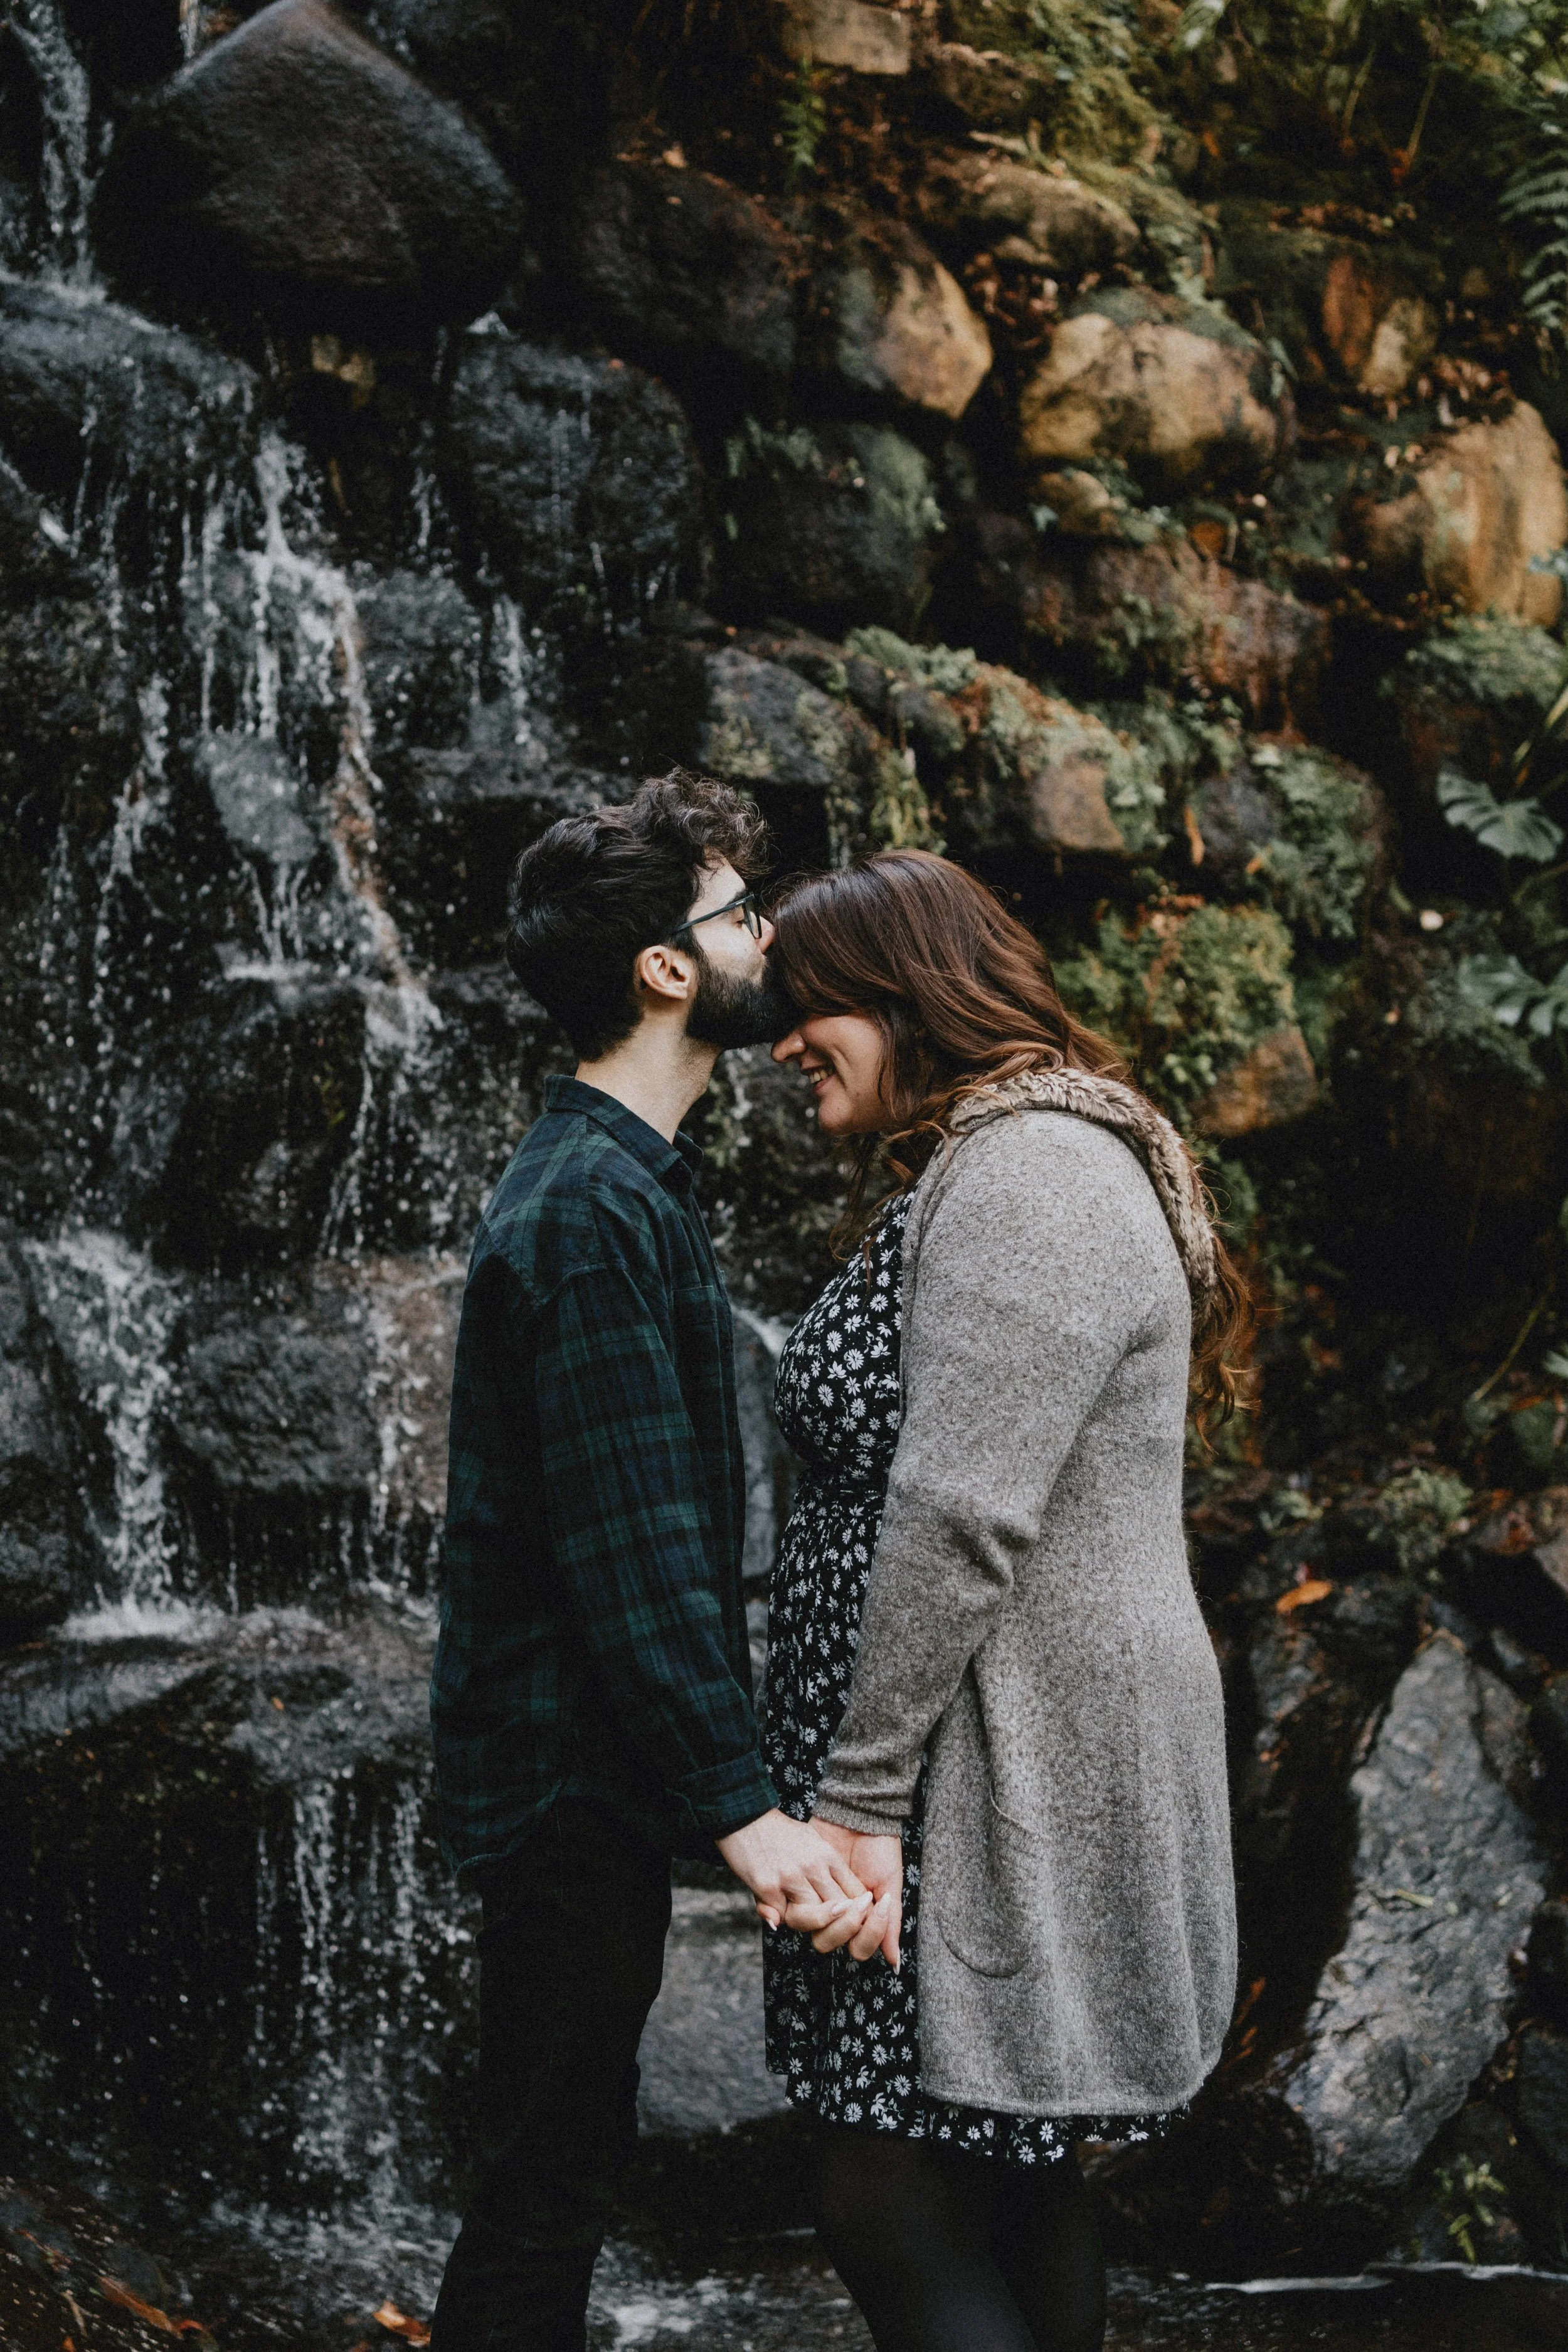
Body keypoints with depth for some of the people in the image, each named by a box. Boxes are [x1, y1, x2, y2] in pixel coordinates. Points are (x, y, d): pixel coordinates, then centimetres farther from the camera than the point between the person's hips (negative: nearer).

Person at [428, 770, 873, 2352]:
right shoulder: (590, 1211, -19)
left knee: (560, 2167, 17)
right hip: (569, 1769, -10)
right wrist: (742, 1809, -29)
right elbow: (629, 1546, -26)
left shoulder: (617, 1182, 14)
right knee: (550, 2177, -3)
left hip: (586, 1763, 10)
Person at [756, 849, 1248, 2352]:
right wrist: (850, 1782, 17)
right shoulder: (977, 1175, 18)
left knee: (886, 2208, -8)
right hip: (1004, 1768, 11)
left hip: (1008, 1776, -11)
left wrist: (863, 1798, -20)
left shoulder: (1024, 1181, -17)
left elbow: (957, 1521, -23)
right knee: (1009, 2192, 16)